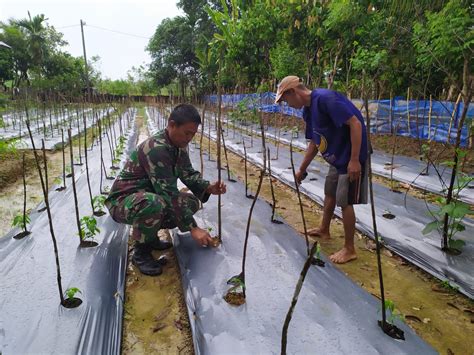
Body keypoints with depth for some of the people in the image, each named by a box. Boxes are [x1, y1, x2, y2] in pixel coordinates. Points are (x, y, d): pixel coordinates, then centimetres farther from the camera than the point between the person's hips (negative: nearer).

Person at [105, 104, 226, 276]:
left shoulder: (178, 145, -2)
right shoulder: (156, 149, -29)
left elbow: (189, 174, 6)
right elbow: (169, 194, -31)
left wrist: (208, 188, -15)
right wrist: (193, 228, -29)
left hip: (150, 196, 9)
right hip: (122, 201, -9)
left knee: (192, 202, -2)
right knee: (153, 203, -40)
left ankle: (149, 234, 13)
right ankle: (141, 251, -11)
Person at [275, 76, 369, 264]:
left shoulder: (325, 98, -23)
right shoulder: (308, 111, 6)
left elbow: (355, 124, -26)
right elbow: (314, 142, 16)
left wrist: (354, 160, -27)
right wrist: (302, 169, 19)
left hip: (351, 158, -9)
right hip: (336, 158, 9)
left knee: (345, 201, -2)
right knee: (330, 193, 21)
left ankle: (349, 249, 14)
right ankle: (324, 230, 42)